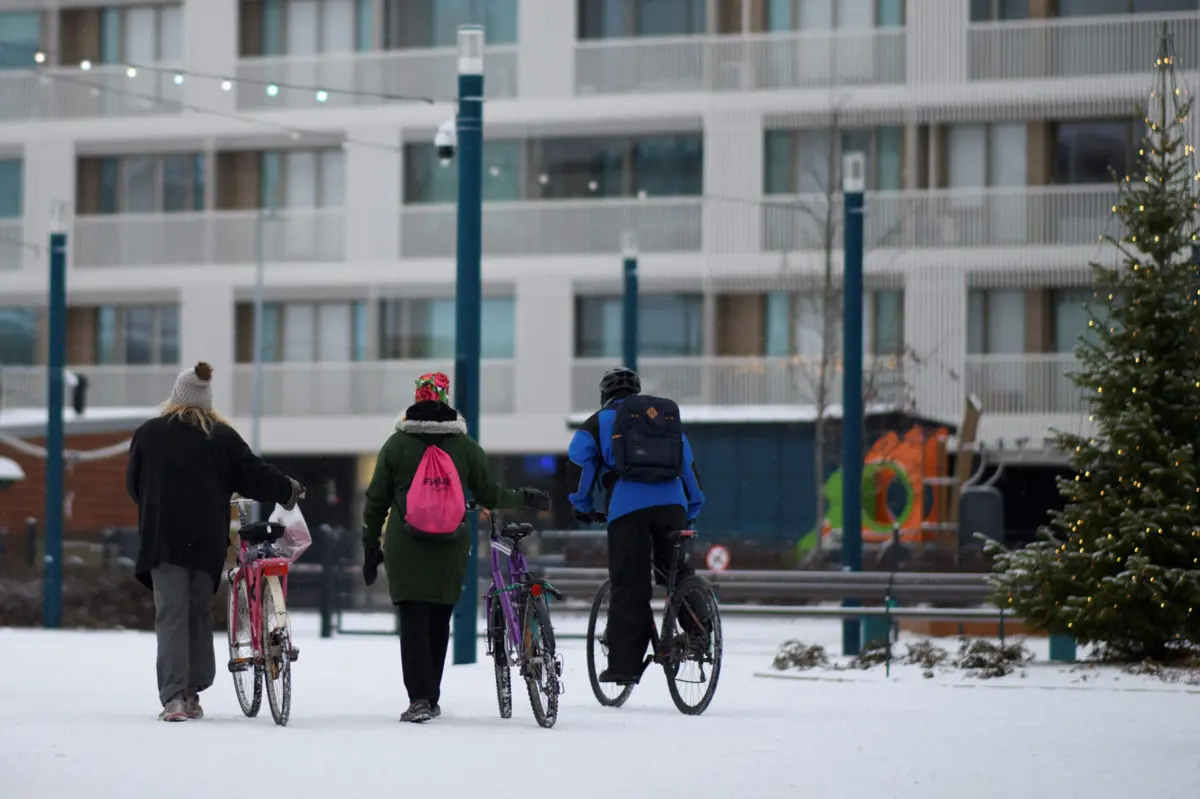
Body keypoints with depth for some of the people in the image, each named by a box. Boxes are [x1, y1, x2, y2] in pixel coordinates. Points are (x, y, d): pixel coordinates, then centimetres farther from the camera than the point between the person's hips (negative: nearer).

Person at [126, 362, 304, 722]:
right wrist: (289, 491, 22)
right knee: (200, 612, 13)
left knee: (171, 615, -5)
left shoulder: (149, 433, 2)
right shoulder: (222, 436, 2)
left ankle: (174, 697, -16)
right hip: (208, 539, 2)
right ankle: (193, 692, 15)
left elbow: (133, 485, 11)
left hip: (163, 538, -2)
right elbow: (253, 474, 4)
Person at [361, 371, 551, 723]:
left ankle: (419, 698, -17)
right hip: (451, 551, 2)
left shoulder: (396, 444, -1)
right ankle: (432, 698, 17)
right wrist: (525, 499, 24)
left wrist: (370, 547, 10)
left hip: (405, 549, -2)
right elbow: (488, 496, 7)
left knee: (413, 622, -4)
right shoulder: (466, 445, 2)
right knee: (439, 622, 13)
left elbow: (376, 501, 2)